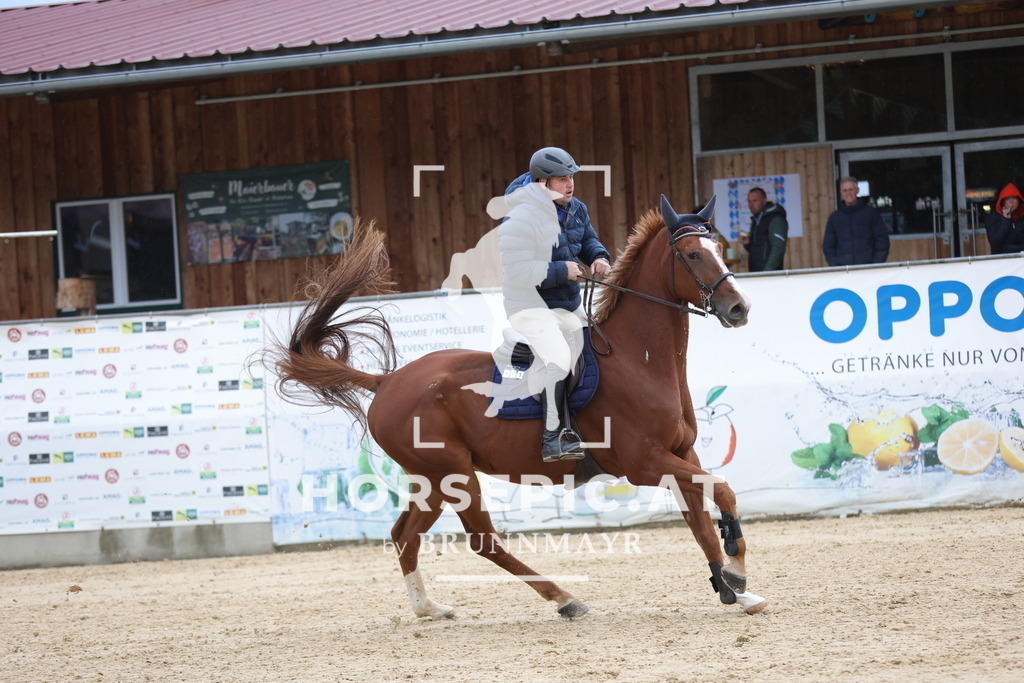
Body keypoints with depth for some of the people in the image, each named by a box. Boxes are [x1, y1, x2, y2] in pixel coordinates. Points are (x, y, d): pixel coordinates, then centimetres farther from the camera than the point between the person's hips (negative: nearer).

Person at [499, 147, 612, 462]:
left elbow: (588, 239, 22)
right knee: (558, 358, -27)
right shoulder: (520, 220, -22)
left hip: (570, 304, 9)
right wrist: (560, 270, -25)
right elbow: (518, 271, -27)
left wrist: (598, 257, 0)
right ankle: (553, 438, -21)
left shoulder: (576, 209, 3)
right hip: (531, 305, -9)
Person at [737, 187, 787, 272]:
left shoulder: (776, 219, -8)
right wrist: (747, 244, 3)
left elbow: (778, 248, -16)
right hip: (754, 273, 8)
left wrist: (767, 271, -22)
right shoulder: (755, 220, 19)